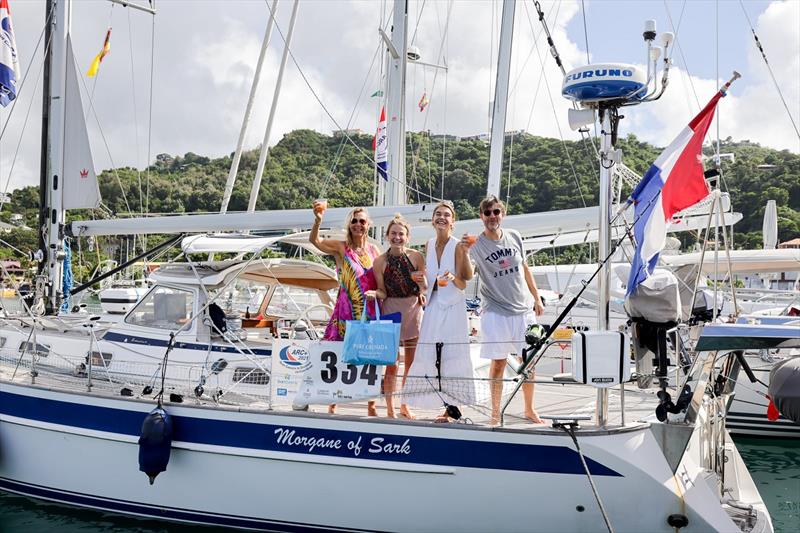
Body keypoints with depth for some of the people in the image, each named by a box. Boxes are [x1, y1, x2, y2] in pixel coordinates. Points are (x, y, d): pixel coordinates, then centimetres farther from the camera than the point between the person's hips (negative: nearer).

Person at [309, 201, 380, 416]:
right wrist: (318, 220, -35)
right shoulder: (341, 247, -2)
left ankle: (371, 405, 17)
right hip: (345, 312, -3)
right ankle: (332, 404, 9)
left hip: (370, 312, 3)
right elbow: (314, 240, -18)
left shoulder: (374, 250, 9)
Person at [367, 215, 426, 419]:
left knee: (411, 363, 11)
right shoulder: (380, 261, -4)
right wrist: (373, 293, -21)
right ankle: (390, 409, 7)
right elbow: (382, 292, 0)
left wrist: (419, 280, -18)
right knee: (391, 362, -2)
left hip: (413, 309, 2)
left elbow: (425, 286, 3)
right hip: (391, 310, -2)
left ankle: (405, 406, 26)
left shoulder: (416, 256, -3)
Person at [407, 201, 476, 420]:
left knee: (452, 356, -6)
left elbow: (463, 284, -6)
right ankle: (445, 405, 11)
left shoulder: (457, 246, -6)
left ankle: (453, 406, -1)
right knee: (429, 356, 3)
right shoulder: (429, 245, 11)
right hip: (432, 305, 6)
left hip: (452, 306, -6)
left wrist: (453, 278, -26)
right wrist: (421, 277, 1)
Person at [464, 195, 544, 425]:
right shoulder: (476, 244, -8)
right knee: (498, 363, 0)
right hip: (495, 312, -4)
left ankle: (529, 409, 24)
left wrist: (537, 298, 16)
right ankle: (495, 412, 13)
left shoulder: (514, 237, 5)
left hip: (523, 309, 4)